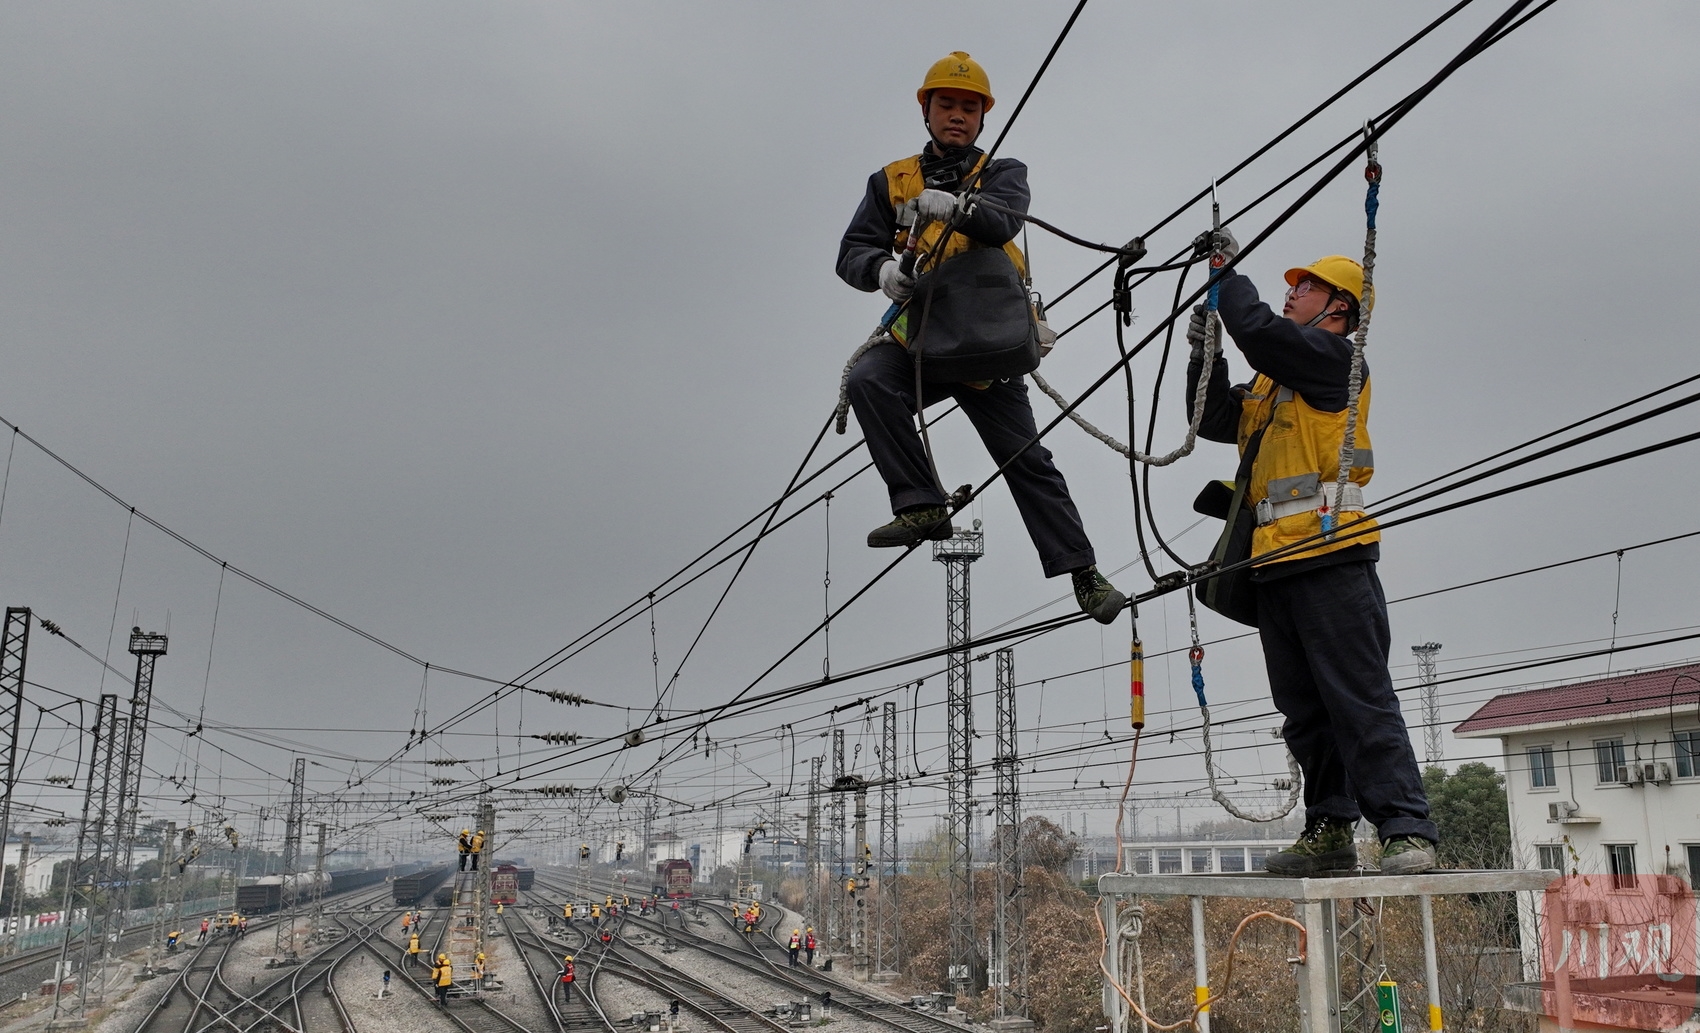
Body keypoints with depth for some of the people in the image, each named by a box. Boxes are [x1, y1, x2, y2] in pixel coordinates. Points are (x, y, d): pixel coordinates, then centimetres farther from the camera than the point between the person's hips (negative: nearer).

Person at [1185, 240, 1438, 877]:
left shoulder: (1334, 357, -1)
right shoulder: (1270, 381, 25)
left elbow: (1257, 328, -14)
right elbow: (1215, 420, 22)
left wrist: (1225, 269, 0)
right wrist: (1204, 357, 9)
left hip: (1330, 559, -9)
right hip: (1276, 567, 9)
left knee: (1360, 700, -10)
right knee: (1304, 712, 9)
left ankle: (1406, 830, -6)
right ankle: (1330, 831, 14)